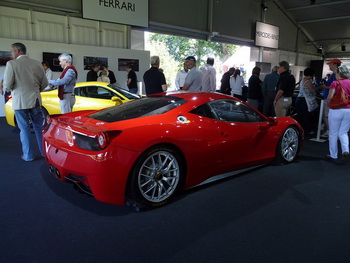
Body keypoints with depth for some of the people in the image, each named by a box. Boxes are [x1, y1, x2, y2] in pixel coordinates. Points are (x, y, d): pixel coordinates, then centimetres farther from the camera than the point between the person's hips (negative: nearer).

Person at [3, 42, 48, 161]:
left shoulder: (11, 64, -10)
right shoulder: (37, 63, 2)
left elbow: (7, 86, -11)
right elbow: (44, 83, 5)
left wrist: (11, 88, 11)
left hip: (19, 101, -3)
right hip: (35, 101, 4)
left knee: (24, 129, 6)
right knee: (39, 127, 14)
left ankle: (28, 155, 13)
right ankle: (44, 151, 21)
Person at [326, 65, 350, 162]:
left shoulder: (335, 83, -6)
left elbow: (330, 96, -16)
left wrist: (328, 103, 2)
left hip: (336, 110, -4)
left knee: (333, 133, 8)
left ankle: (333, 155, 15)